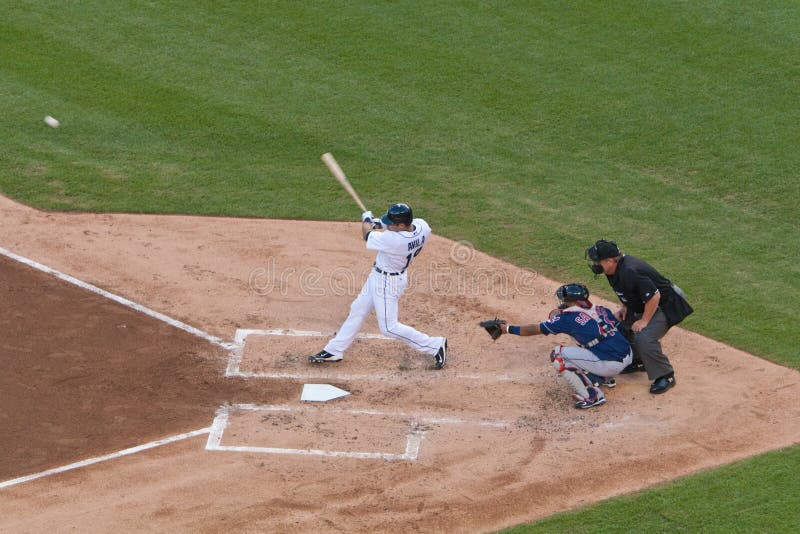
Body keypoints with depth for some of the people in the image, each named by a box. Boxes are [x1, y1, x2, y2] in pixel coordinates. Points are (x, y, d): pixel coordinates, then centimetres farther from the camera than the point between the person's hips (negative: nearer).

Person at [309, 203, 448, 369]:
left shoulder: (393, 240, -38)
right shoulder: (422, 226, -17)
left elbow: (367, 235, -18)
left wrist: (366, 219, 3)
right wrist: (380, 225, -2)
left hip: (387, 282, -10)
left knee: (389, 327, 2)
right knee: (357, 310, 19)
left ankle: (435, 345, 11)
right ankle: (334, 350, 32)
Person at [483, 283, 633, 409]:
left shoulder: (568, 317, -2)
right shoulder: (601, 310, 13)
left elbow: (536, 329, 3)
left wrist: (507, 329, 14)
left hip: (610, 364, -8)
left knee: (558, 355, 0)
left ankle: (591, 396, -3)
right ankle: (607, 378, 29)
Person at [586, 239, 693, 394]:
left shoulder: (630, 272, -34)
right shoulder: (614, 268, -4)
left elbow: (654, 296, -33)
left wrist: (644, 321, -24)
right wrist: (625, 307, 3)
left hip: (665, 305, -10)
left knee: (644, 339, -25)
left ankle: (666, 376, -8)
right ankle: (638, 362, 29)